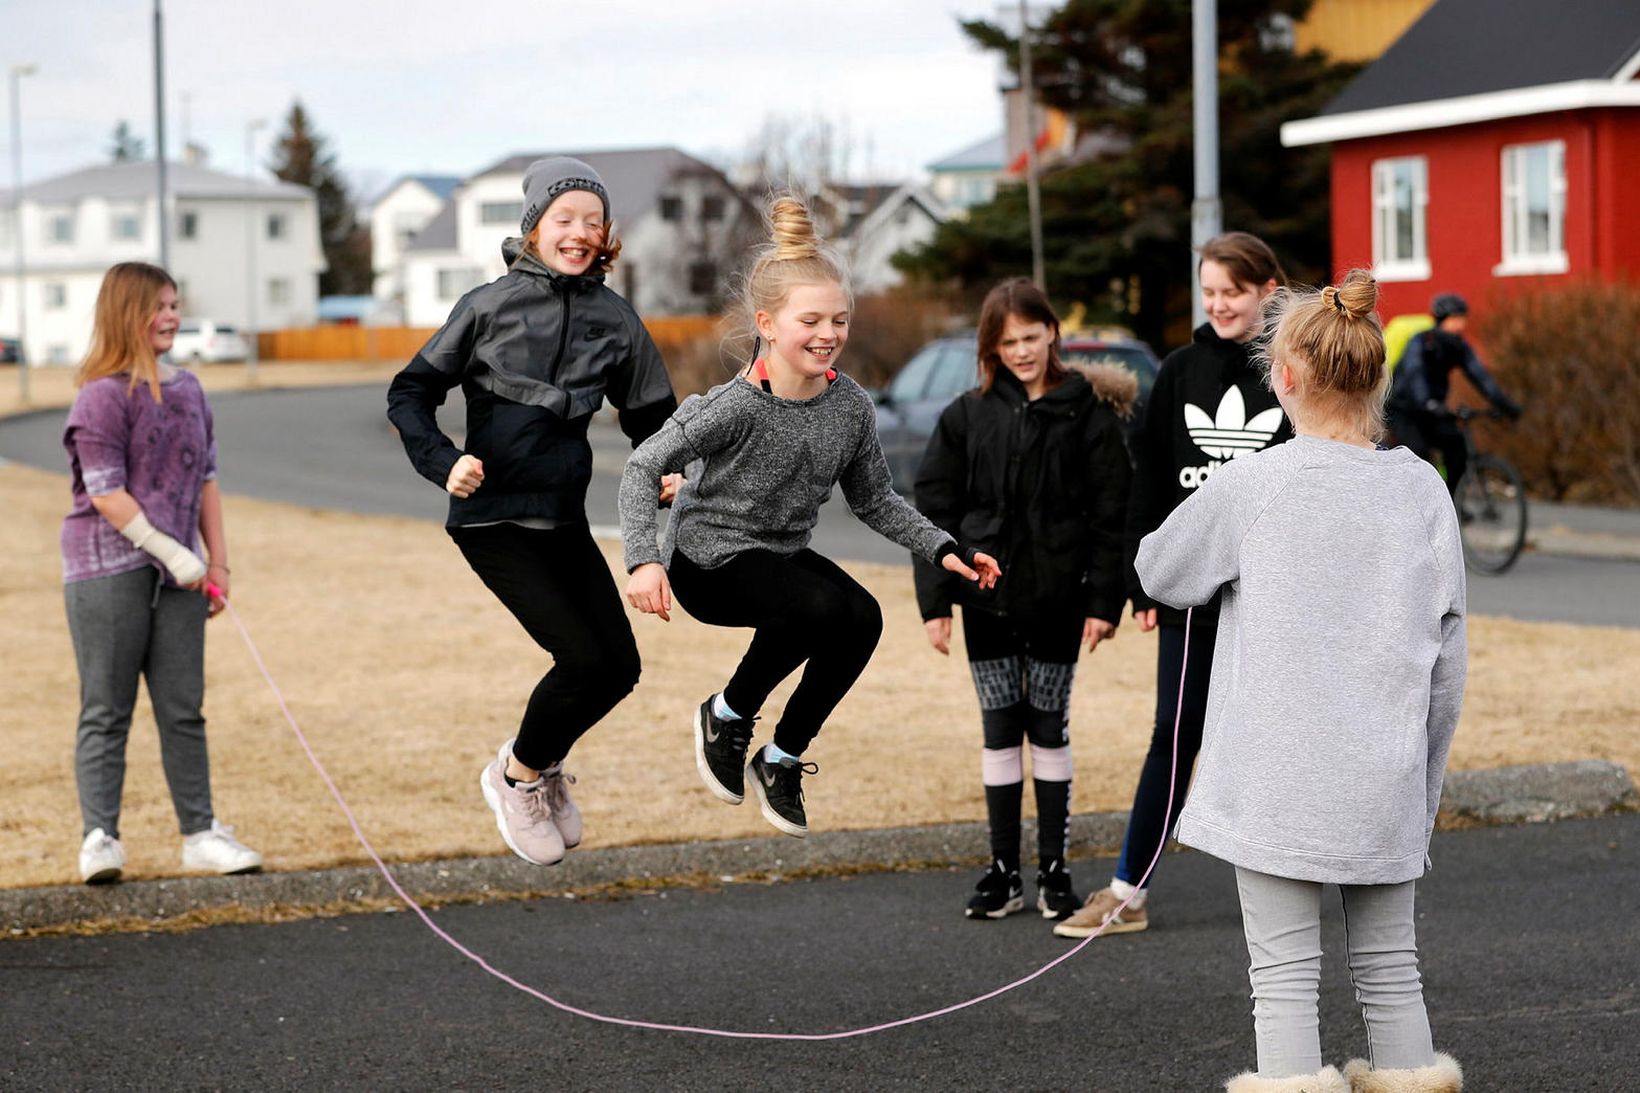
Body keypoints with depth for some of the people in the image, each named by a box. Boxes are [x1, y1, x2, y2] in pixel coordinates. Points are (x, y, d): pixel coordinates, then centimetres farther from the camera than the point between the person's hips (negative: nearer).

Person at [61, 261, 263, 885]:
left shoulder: (188, 390, 13)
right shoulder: (103, 396, -9)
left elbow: (206, 481, 16)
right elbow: (105, 492, -14)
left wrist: (218, 563, 11)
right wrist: (172, 553, -16)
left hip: (178, 572, 6)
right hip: (108, 570, -6)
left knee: (183, 710, 8)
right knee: (106, 712, -2)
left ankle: (201, 834, 12)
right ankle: (100, 839, 1)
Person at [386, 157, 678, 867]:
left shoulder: (615, 319, 7)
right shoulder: (489, 306, -4)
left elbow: (650, 416, 13)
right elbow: (409, 393, 1)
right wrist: (442, 462, -15)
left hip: (563, 517, 5)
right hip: (492, 518, -5)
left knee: (619, 664, 1)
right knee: (582, 656, -15)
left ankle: (538, 761, 28)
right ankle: (517, 778, 11)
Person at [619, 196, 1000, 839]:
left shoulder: (850, 406, -5)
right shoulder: (735, 407, -22)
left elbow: (874, 502, 8)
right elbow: (643, 469, -18)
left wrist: (942, 550, -4)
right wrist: (645, 561, -30)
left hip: (783, 554, 6)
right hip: (708, 559, -6)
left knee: (862, 617, -22)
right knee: (820, 604, -32)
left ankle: (781, 760, -3)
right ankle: (727, 716, -6)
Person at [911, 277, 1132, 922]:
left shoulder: (1087, 413, -2)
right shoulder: (968, 416, 3)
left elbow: (1111, 512, -4)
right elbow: (935, 508, 3)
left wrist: (1104, 601, -9)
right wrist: (935, 601, -3)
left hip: (1057, 599, -2)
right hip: (987, 597, 2)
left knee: (1049, 730, 5)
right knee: (1000, 731, 7)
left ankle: (1053, 872, 13)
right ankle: (1003, 871, 14)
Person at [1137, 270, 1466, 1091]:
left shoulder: (1251, 486, -9)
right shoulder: (1422, 491, 1)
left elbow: (1158, 572, 7)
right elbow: (1448, 660, 4)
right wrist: (1426, 774, 14)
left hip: (1279, 778, -3)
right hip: (1386, 782, 3)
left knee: (1285, 970, 1)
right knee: (1389, 965, 13)